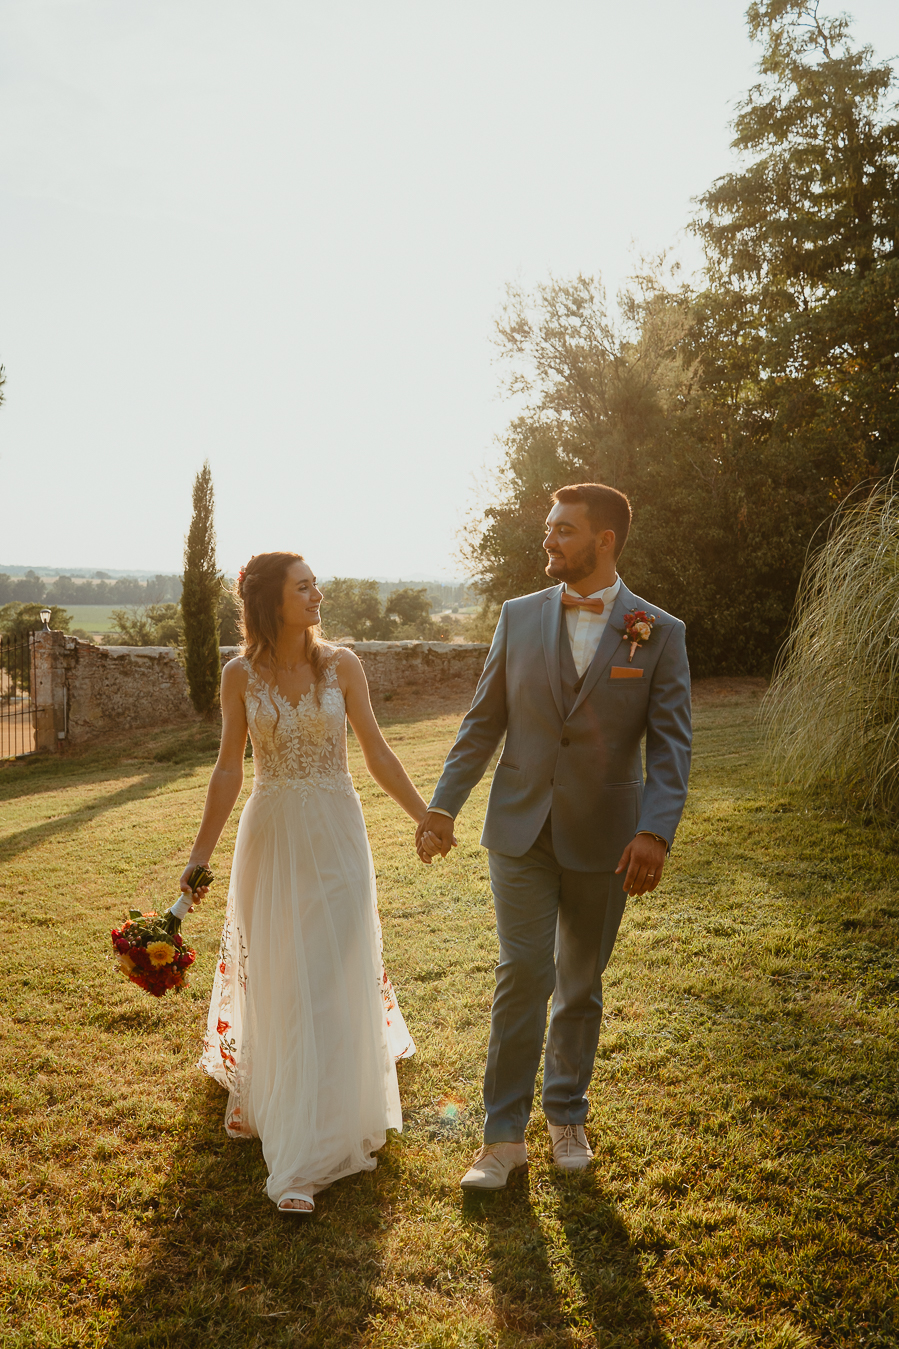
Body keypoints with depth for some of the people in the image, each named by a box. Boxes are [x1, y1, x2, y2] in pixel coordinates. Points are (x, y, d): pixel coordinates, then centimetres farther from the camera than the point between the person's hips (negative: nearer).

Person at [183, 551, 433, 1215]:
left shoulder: (341, 664, -4)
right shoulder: (241, 675, -2)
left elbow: (377, 751, 1)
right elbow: (229, 769, 2)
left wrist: (427, 817, 0)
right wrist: (202, 852, 1)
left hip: (336, 836, -1)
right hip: (271, 837, 1)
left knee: (330, 987, -1)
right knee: (272, 980, 14)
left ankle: (309, 1157, 10)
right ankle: (261, 1096, 43)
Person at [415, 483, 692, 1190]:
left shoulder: (659, 632, -3)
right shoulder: (519, 617, 2)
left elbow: (671, 742, -7)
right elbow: (484, 720, 6)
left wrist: (655, 832, -20)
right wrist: (444, 805, 2)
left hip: (603, 838, 0)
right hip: (521, 829, 1)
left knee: (582, 984, 13)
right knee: (523, 972, -4)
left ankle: (568, 1117, 33)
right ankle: (505, 1136, 11)